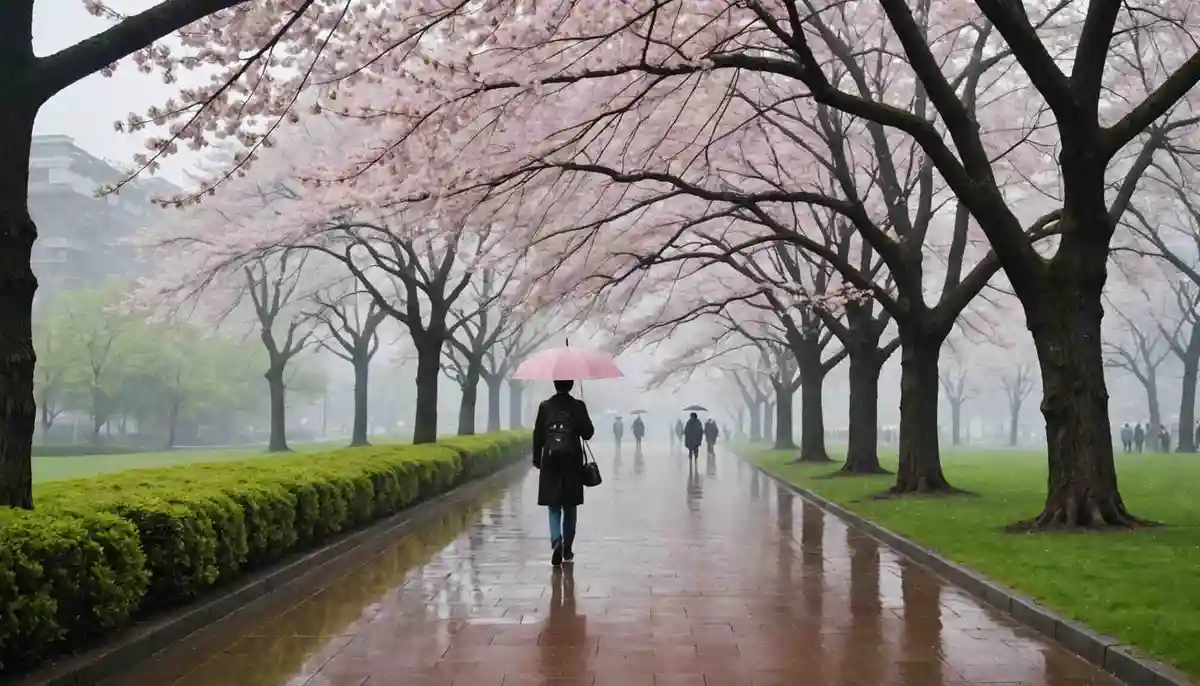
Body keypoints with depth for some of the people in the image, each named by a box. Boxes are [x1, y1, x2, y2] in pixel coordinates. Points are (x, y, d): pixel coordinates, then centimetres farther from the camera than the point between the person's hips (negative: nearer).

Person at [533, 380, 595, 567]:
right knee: (570, 506, 12)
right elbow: (588, 433, -5)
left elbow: (538, 435, 2)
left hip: (550, 460, 1)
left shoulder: (545, 406, -1)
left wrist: (536, 459, 11)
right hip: (572, 461, 0)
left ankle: (556, 541, -18)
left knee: (553, 506, 5)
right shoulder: (578, 406, -5)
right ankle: (567, 548, 17)